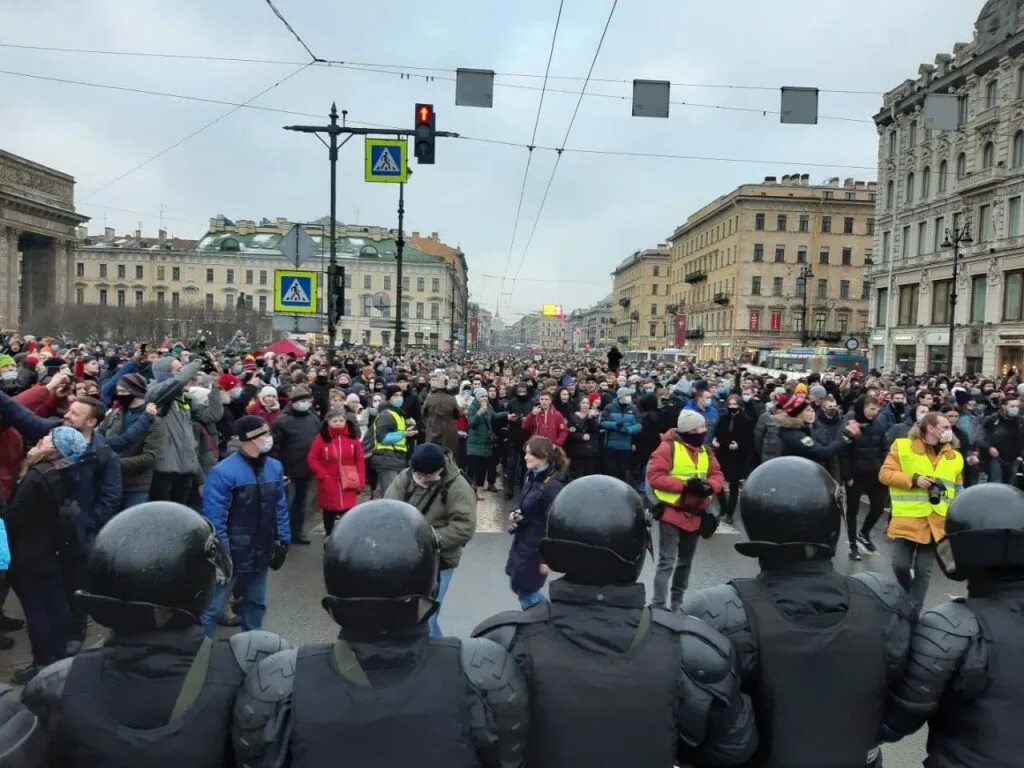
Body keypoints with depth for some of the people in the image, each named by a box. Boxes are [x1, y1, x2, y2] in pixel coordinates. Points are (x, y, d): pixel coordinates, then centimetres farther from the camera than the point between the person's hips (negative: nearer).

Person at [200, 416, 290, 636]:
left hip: (261, 552, 7)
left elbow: (280, 507, 11)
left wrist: (283, 540, 9)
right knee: (212, 607, 2)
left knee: (256, 602, 19)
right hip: (231, 554, -6)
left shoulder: (275, 467, 3)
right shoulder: (223, 472, -19)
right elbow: (214, 518, -18)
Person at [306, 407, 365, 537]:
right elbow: (312, 459, -3)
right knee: (329, 512, 12)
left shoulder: (352, 437, -1)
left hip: (348, 484, 1)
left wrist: (361, 481, -4)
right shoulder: (322, 437, -6)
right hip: (329, 484, -1)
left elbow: (360, 460, 1)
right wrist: (323, 475, -10)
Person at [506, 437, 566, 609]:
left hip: (537, 547, -9)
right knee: (518, 585, 18)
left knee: (526, 590, 5)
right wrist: (517, 514, -2)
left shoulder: (552, 486, -23)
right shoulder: (531, 477, 2)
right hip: (521, 541, 9)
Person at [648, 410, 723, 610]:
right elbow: (654, 476, -19)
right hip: (672, 512, -7)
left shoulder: (705, 450, 8)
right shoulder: (668, 447, -14)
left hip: (695, 514, 7)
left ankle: (677, 602, 30)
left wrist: (709, 487, -15)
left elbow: (717, 475, 9)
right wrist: (684, 485, -24)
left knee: (686, 561, 17)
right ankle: (658, 606, -5)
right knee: (666, 562, -9)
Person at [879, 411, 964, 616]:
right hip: (907, 520, -3)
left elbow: (958, 491, 17)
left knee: (924, 570, 5)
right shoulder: (903, 446, -1)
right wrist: (914, 480, -15)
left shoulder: (955, 456, 12)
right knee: (900, 565, -6)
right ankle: (908, 597, 23)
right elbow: (885, 474, -4)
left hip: (938, 523, 3)